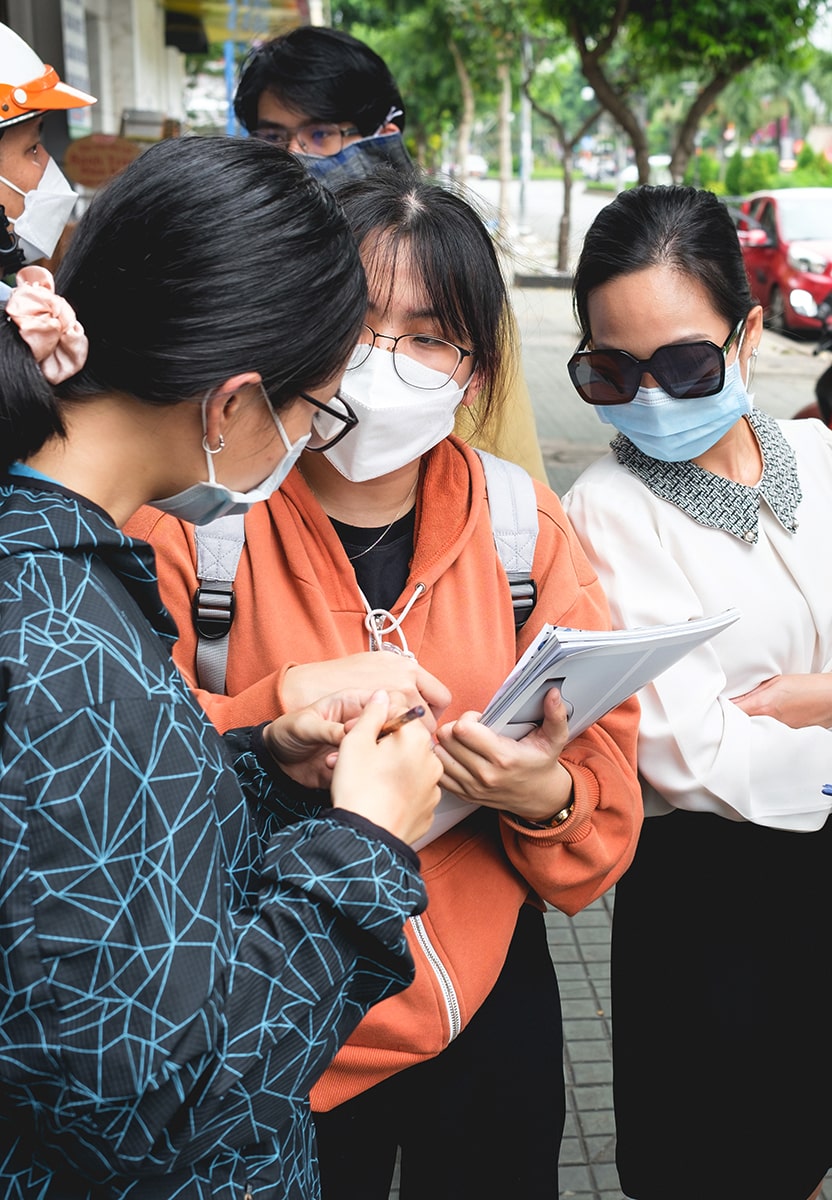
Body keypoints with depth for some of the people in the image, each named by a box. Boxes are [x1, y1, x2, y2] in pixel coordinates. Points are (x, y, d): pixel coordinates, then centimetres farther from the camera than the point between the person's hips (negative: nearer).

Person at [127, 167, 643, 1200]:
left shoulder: (525, 527, -5)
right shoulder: (189, 519, -13)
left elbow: (609, 825, -2)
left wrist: (549, 796, -23)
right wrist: (279, 708, -31)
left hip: (491, 1019, 3)